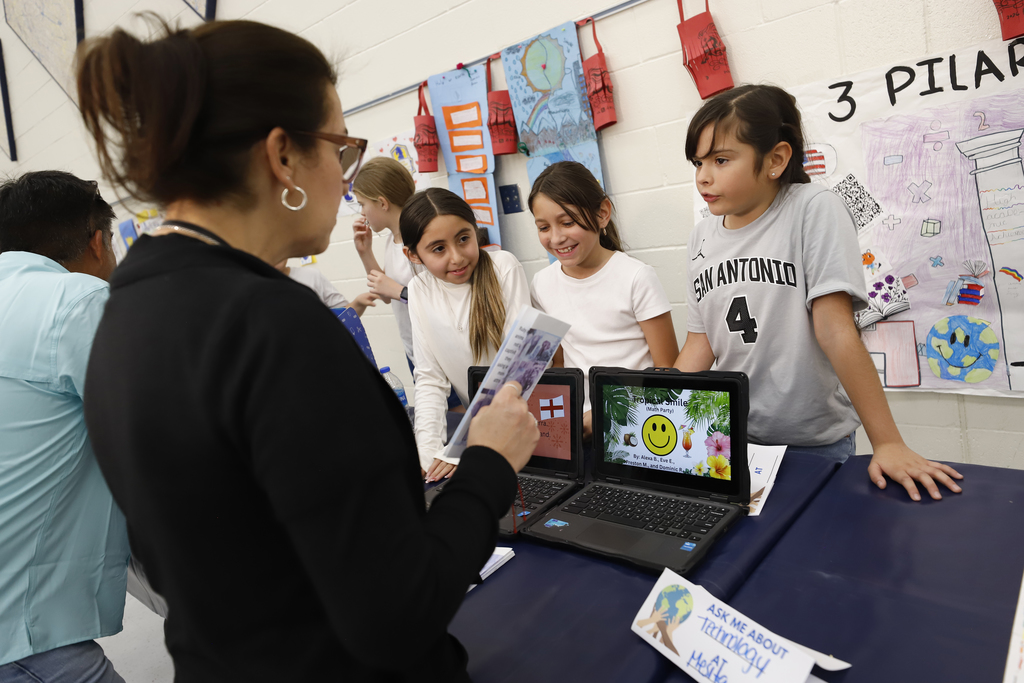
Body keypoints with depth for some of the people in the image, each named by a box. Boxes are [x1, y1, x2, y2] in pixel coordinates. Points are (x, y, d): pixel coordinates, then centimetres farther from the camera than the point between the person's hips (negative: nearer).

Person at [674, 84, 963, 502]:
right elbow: (700, 342, 2)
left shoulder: (813, 211, -13)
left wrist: (888, 443, -20)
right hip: (731, 440, 4)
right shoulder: (702, 237, 1)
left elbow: (836, 330, -20)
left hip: (813, 443, -4)